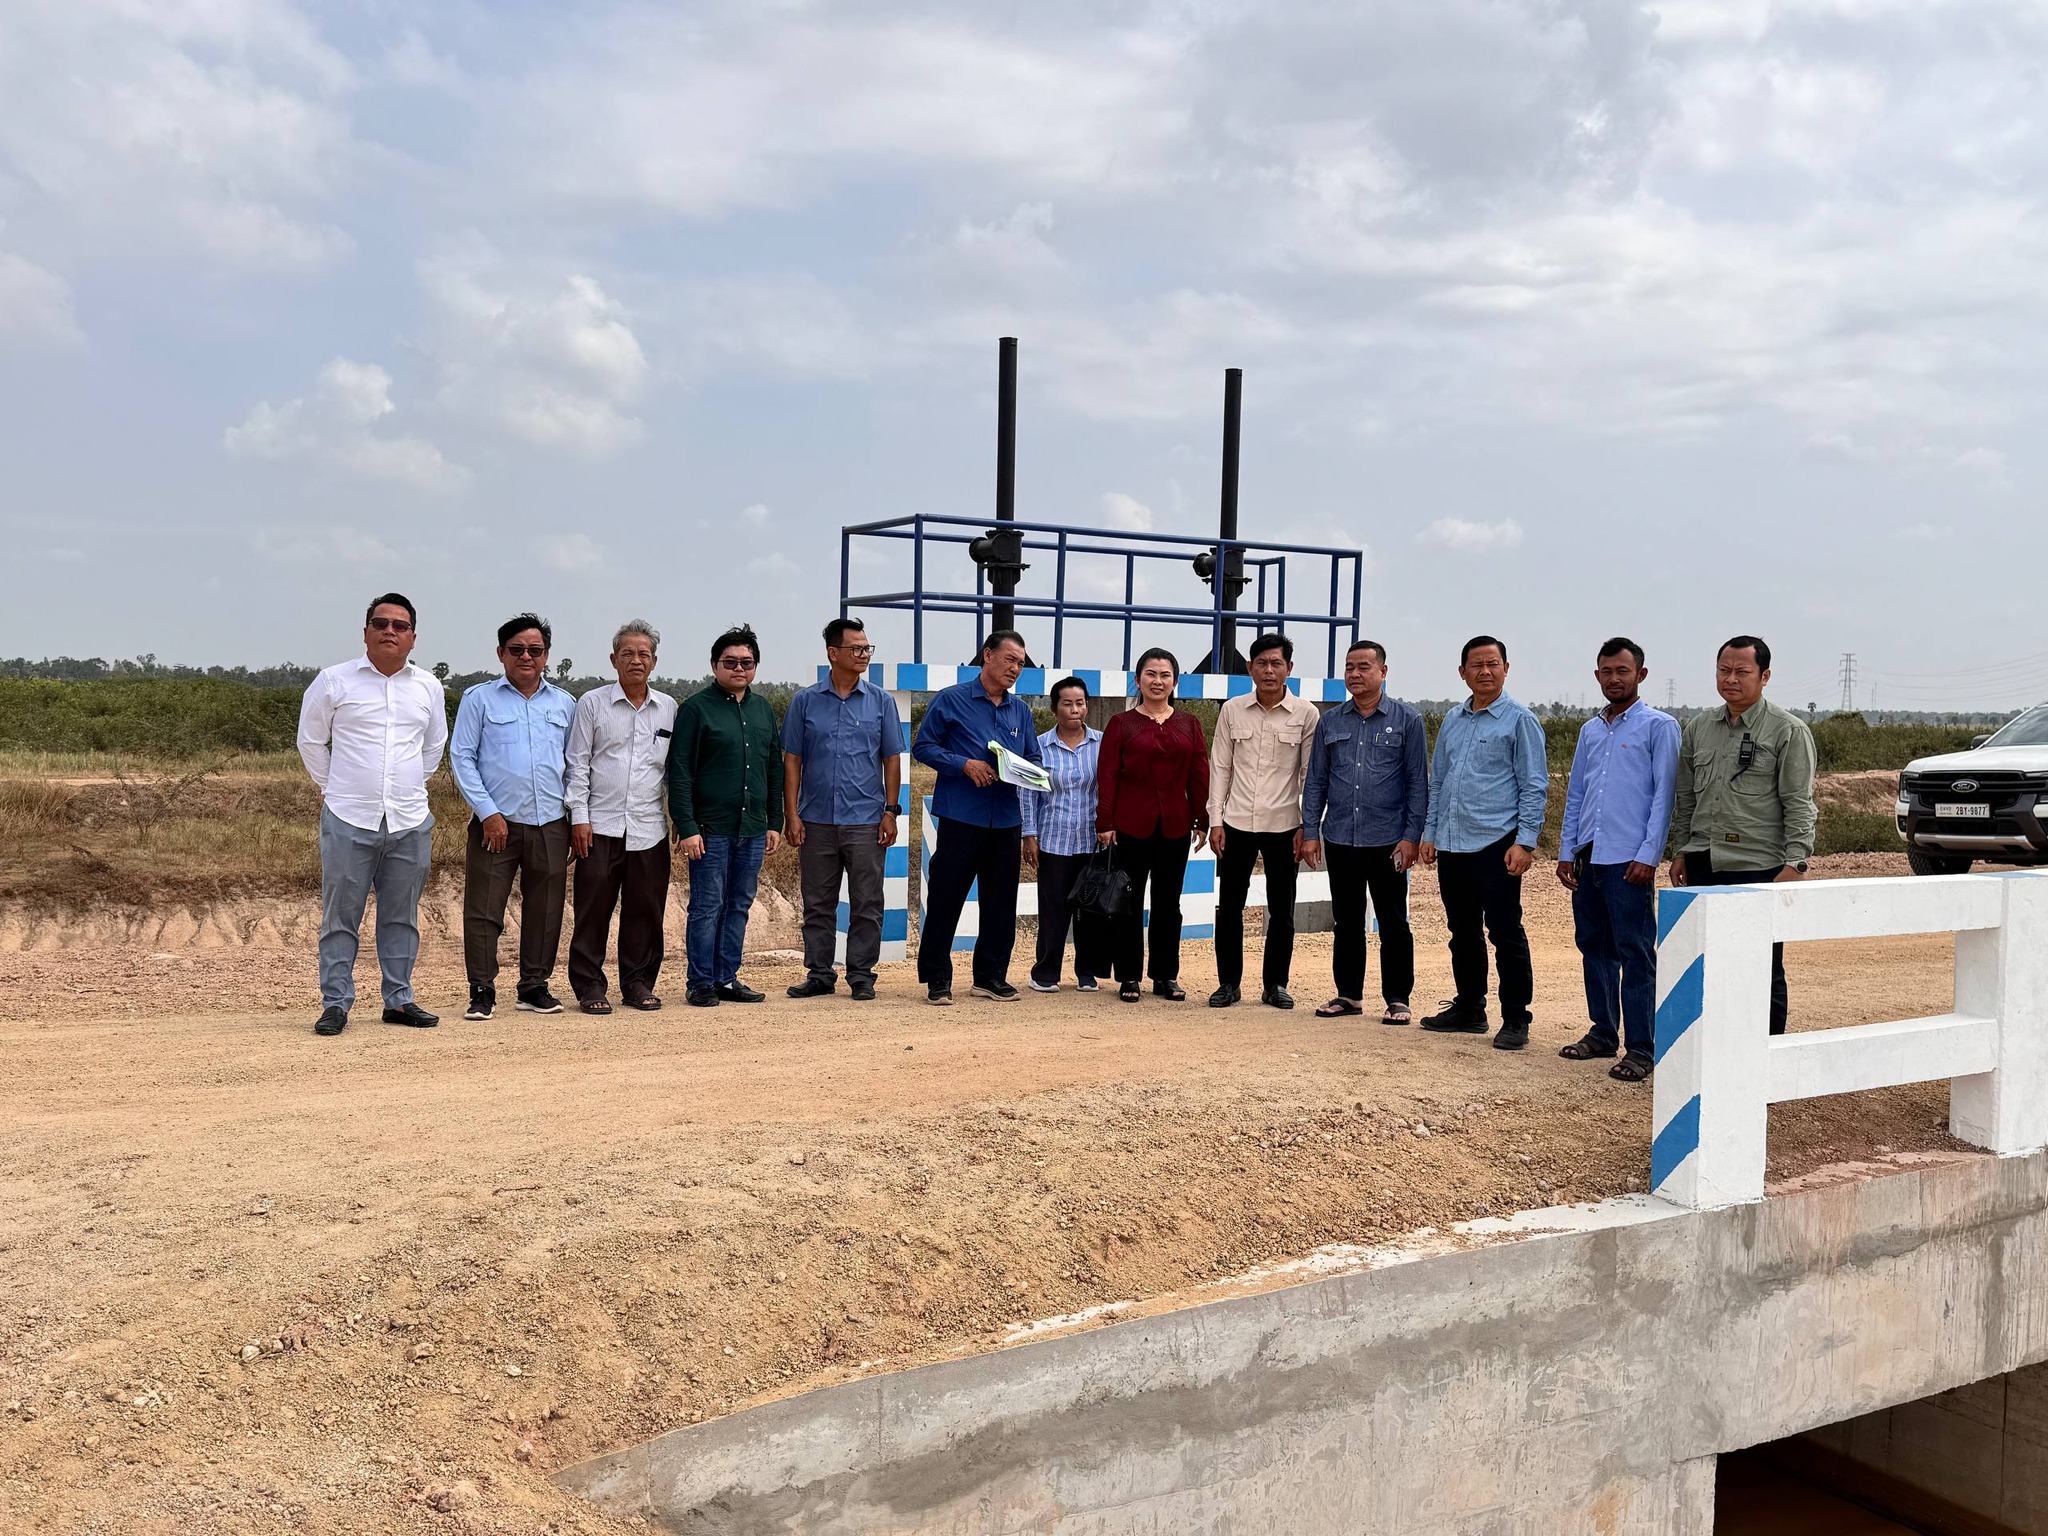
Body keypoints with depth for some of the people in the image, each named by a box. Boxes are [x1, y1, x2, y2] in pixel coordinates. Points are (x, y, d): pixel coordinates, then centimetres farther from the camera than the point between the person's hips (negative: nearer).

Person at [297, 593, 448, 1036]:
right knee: (341, 917, 1)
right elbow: (311, 741, 9)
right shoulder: (334, 682, -1)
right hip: (349, 820, -3)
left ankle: (399, 1000, 19)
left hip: (410, 823, 3)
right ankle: (336, 1004, 9)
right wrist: (334, 787, 9)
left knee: (402, 917, 10)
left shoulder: (429, 688, 9)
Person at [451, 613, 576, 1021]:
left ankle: (535, 987, 18)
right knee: (483, 910, -2)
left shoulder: (564, 704, 12)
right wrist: (488, 812, -8)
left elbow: (574, 763, 17)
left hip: (551, 823, 3)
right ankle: (482, 991, 6)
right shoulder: (479, 699, 4)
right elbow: (461, 757, 0)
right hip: (496, 822, -3)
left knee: (544, 910, 7)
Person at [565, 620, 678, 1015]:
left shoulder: (668, 709, 10)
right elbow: (578, 763, 2)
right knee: (593, 909, 0)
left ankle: (638, 982, 17)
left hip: (649, 828, 2)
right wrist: (579, 816, -5)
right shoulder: (592, 704, 3)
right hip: (600, 825, -2)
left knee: (646, 909, 5)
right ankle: (589, 986, 9)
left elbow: (676, 767, 15)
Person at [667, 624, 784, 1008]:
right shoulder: (696, 708, -5)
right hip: (710, 829, -5)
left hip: (752, 829, 6)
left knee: (739, 906, 10)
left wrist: (775, 822, 12)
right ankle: (701, 983, 8)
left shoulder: (763, 709, 13)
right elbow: (679, 772, -9)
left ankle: (727, 978, 18)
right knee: (707, 907, 0)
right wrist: (686, 827, -14)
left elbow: (775, 770, 17)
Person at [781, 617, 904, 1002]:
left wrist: (890, 811, -1)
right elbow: (791, 760, 5)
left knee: (866, 904, 1)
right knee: (818, 904, 8)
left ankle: (861, 976, 11)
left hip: (865, 822, 0)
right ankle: (819, 974, 17)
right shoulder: (805, 702, 5)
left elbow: (892, 759, 7)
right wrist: (792, 815, -1)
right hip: (816, 821, 1)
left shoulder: (881, 701, 5)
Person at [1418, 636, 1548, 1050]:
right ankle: (1468, 1011, 25)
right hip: (1452, 845, 6)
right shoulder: (1451, 722, 15)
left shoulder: (1520, 721, -2)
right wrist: (1429, 833, 14)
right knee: (1463, 933, 13)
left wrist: (1525, 842, -13)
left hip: (1496, 844, -6)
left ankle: (1515, 1020, 4)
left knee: (1505, 932, -4)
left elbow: (1534, 787, -6)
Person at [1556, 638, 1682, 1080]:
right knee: (1594, 946, 13)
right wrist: (1567, 852, 12)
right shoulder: (1590, 730, 17)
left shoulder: (1659, 727, -2)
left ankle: (1641, 1048, 0)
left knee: (1635, 953, -4)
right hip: (1588, 857, 7)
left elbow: (1663, 795, -7)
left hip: (1628, 859, -6)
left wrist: (1649, 855, -14)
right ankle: (1603, 1032, 24)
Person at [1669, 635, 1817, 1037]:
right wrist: (1680, 850, 13)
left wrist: (1795, 863, -14)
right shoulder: (1698, 728, 13)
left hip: (1759, 867, -5)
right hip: (1703, 864, 6)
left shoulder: (1788, 731, -3)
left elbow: (1798, 804, -7)